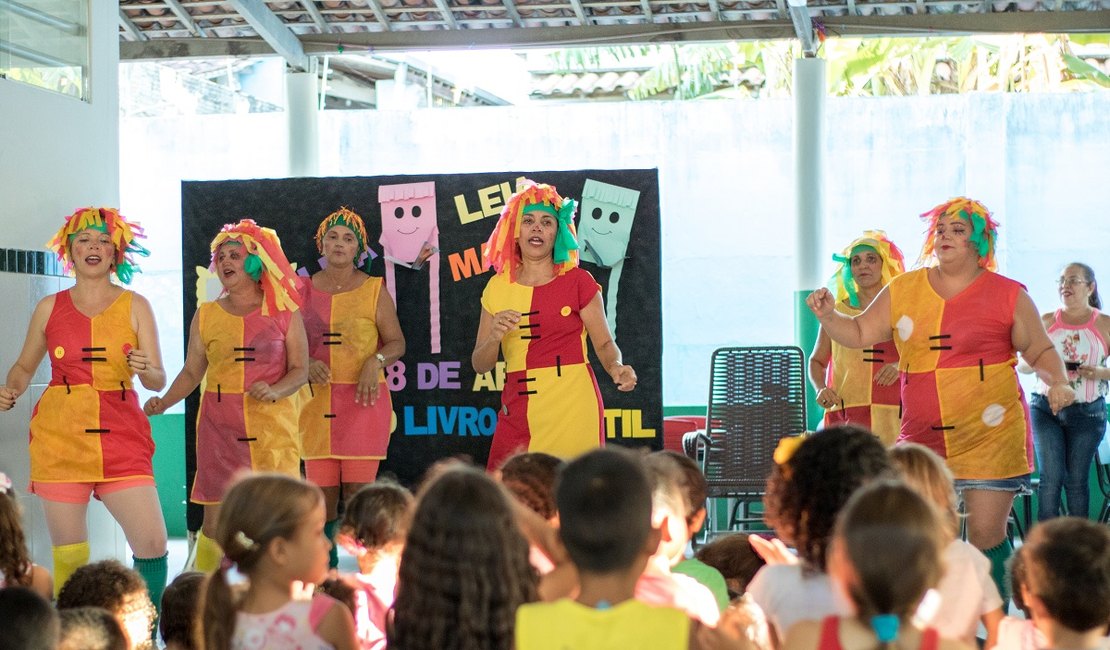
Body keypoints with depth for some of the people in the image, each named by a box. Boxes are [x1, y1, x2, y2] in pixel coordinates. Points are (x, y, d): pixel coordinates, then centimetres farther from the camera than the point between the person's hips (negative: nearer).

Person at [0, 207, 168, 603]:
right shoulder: (50, 308, 8)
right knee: (68, 556, 1)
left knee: (153, 544, -12)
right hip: (60, 437, 1)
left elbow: (159, 380, 2)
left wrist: (145, 370, -20)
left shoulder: (135, 306, 6)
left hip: (120, 438, -1)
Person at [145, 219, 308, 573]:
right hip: (219, 427, 1)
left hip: (272, 427, -1)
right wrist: (164, 401, -5)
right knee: (215, 518, -2)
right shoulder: (206, 315, 10)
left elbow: (300, 369, 3)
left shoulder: (284, 313, 5)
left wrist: (276, 391, -16)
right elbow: (192, 372, 12)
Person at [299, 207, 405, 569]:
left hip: (364, 399, -2)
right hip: (317, 401, 2)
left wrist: (376, 361, -15)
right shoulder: (304, 291, 8)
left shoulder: (374, 291, 2)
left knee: (359, 491, -8)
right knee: (321, 491, 3)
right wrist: (306, 364, -7)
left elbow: (397, 342, 4)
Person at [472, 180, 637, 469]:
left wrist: (616, 367, -19)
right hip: (518, 412, 3)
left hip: (573, 410, -3)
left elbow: (604, 343, 2)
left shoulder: (578, 282, 2)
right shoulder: (497, 288, 9)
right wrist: (494, 337, -12)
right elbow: (479, 365, 9)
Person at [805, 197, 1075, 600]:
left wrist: (1058, 383, -12)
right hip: (922, 438, 3)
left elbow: (1041, 352, 7)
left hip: (991, 436, -3)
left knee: (987, 533, -5)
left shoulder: (1008, 295, 0)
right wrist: (828, 316, -5)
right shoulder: (902, 291, 8)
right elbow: (859, 334, 13)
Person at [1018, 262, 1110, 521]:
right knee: (1051, 477, -8)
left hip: (1087, 412, -1)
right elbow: (1021, 364, 8)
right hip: (1046, 408, 1)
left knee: (1076, 480, 4)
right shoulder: (1046, 322, 7)